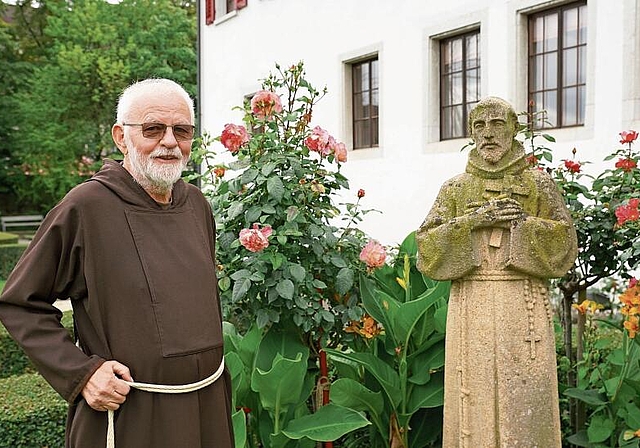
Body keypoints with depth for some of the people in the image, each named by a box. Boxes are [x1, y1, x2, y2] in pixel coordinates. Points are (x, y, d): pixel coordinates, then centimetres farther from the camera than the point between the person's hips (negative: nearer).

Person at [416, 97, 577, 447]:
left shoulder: (539, 184, 9)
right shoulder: (454, 189, 12)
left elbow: (564, 242, 2)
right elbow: (427, 246, 3)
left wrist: (520, 222, -10)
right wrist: (472, 221, -10)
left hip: (524, 308, -1)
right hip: (471, 308, 1)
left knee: (524, 400, -2)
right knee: (474, 400, 1)